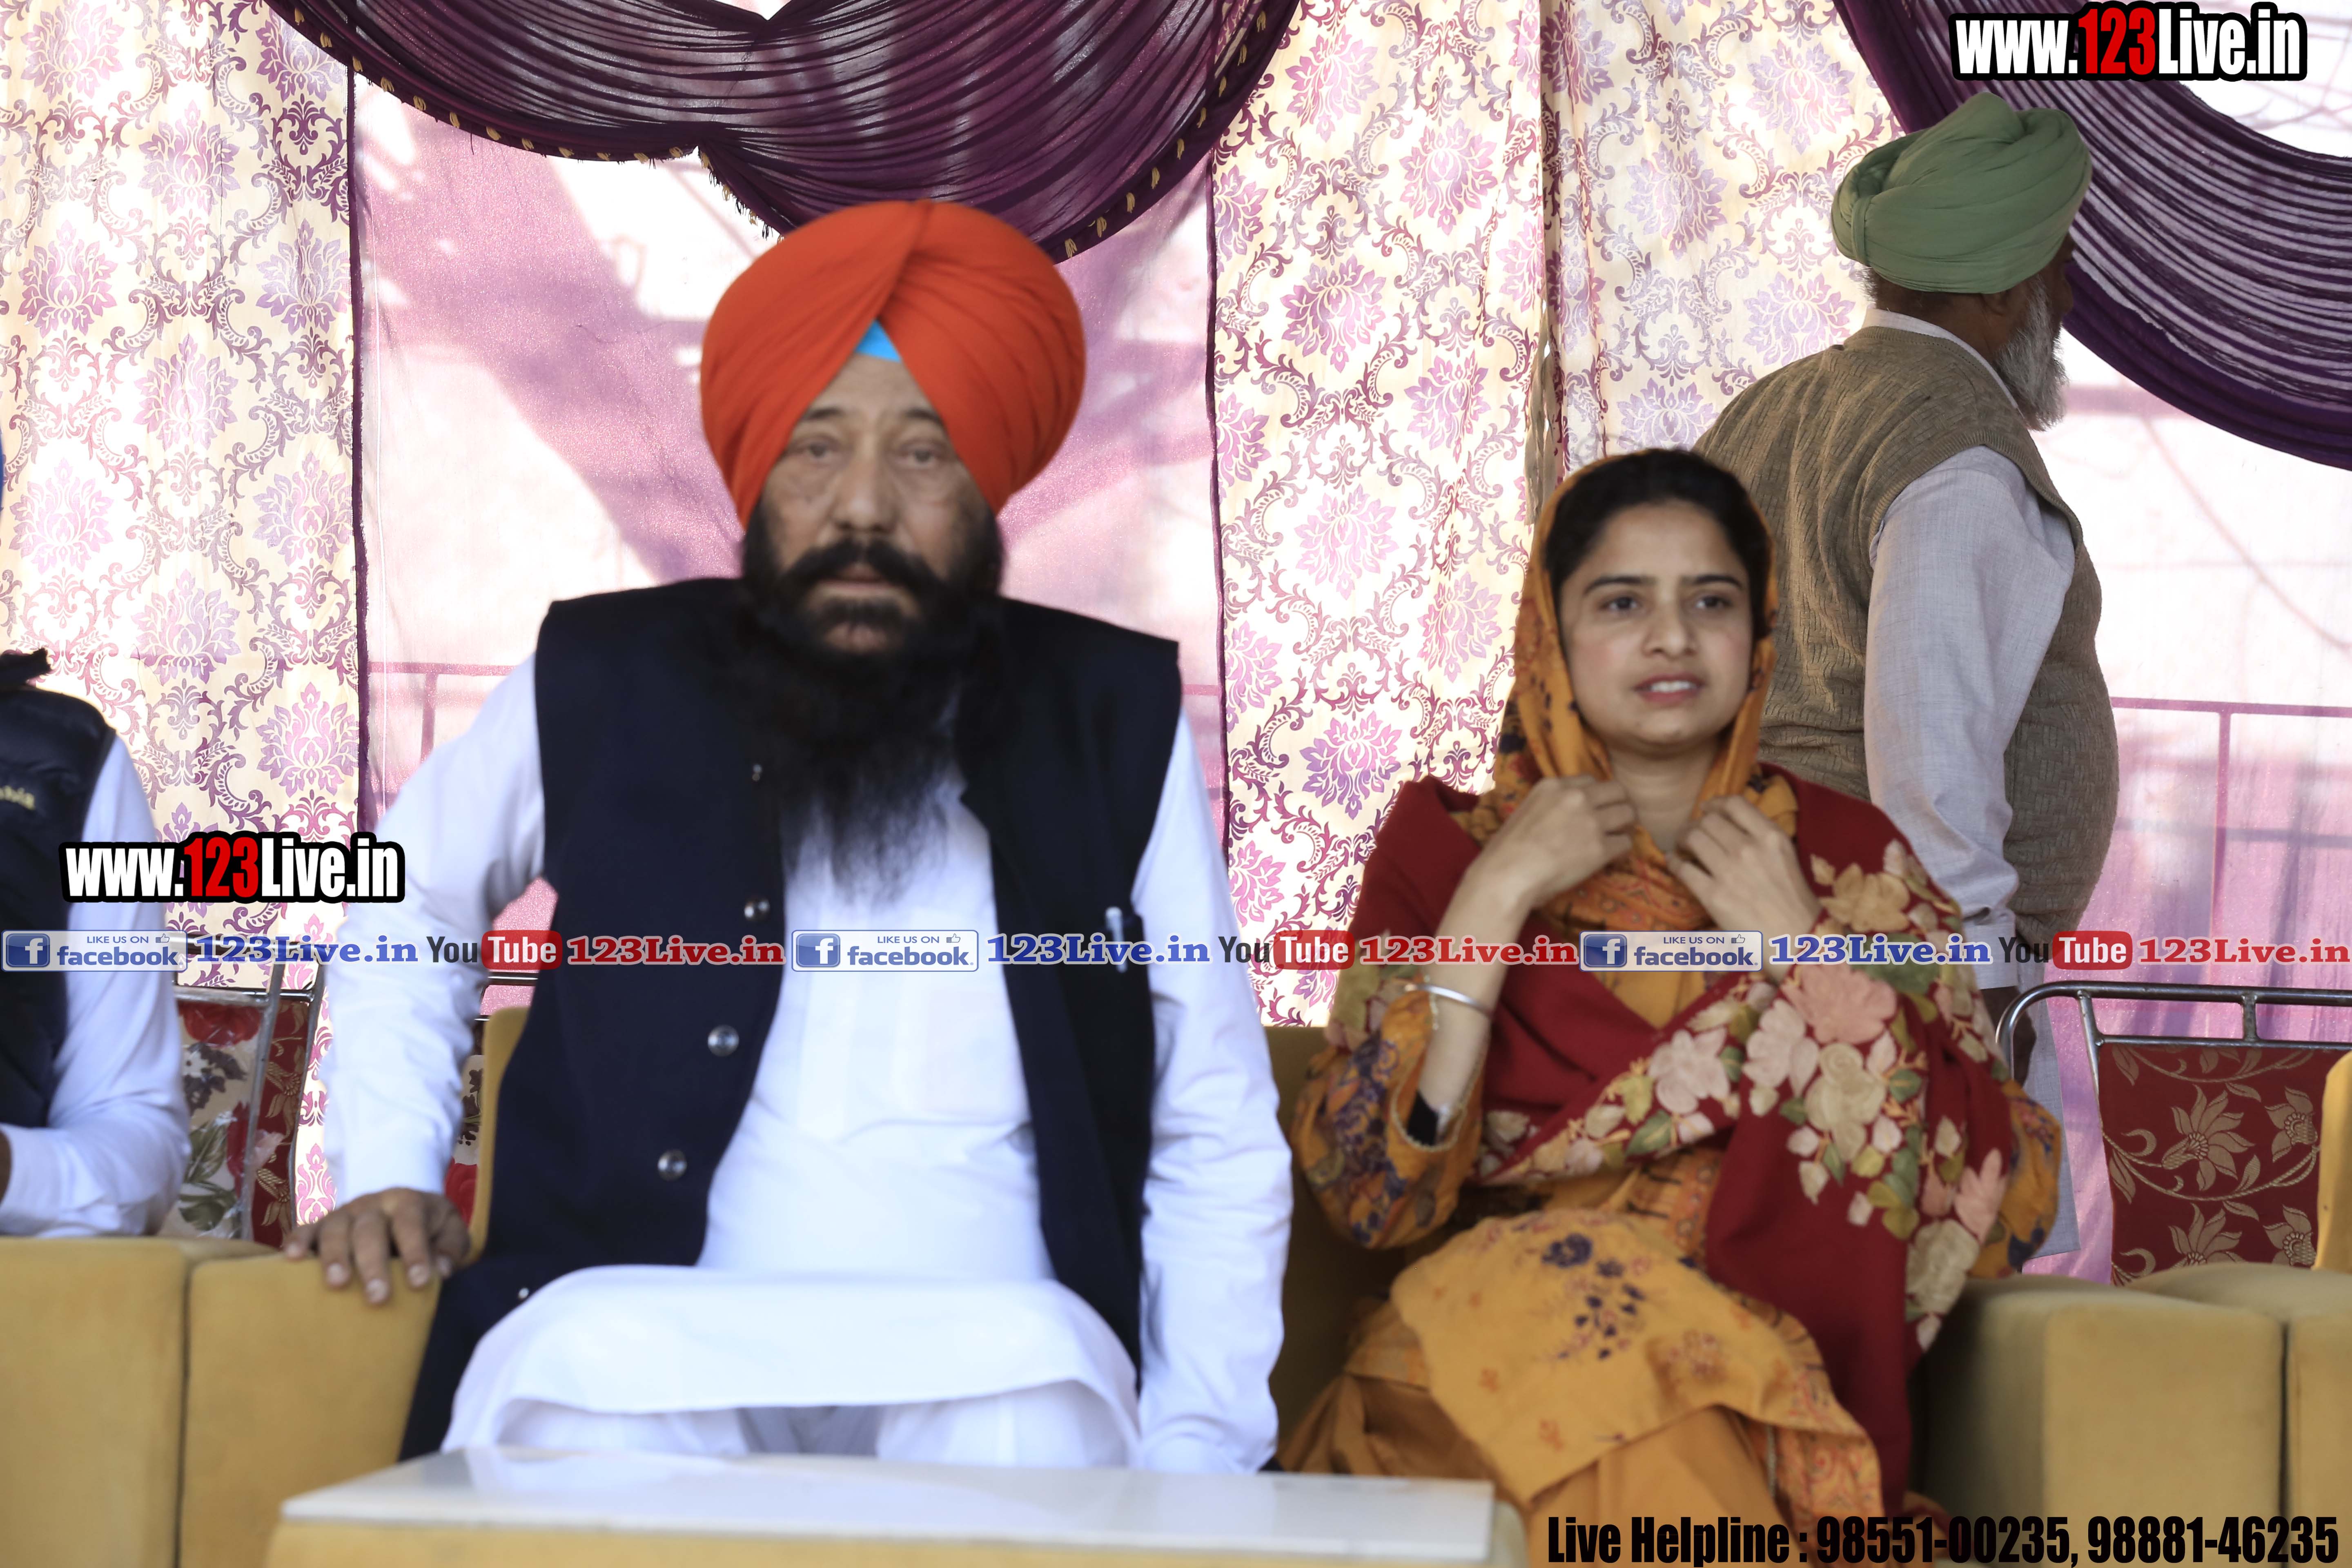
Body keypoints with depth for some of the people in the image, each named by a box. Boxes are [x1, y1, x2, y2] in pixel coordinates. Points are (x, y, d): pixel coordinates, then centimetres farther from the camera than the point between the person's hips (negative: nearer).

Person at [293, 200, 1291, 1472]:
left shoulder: (1116, 724, 7)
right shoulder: (598, 691, 8)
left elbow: (1219, 1147, 10)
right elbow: (410, 902, 29)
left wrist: (1191, 1469, -2)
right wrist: (385, 1170, 15)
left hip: (1006, 1378, 1)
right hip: (644, 1361, 0)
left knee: (1037, 1355, -35)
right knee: (598, 1360, -36)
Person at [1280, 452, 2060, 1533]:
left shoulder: (1852, 859, 9)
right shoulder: (1447, 851, 8)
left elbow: (2001, 1215, 0)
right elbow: (1371, 1193, -5)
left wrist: (1802, 945, -6)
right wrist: (1495, 899, -9)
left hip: (1771, 1362, -1)